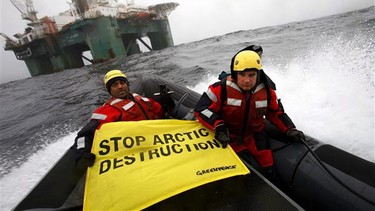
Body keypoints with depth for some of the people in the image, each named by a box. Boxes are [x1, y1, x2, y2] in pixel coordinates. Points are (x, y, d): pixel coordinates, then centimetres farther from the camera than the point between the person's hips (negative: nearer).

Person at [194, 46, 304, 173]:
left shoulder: (267, 91, -5)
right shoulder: (222, 88, -19)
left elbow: (276, 112, 11)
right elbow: (201, 109, -19)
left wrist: (289, 129, -1)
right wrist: (218, 126, -32)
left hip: (255, 136, 4)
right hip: (228, 137, -4)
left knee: (267, 168, 2)